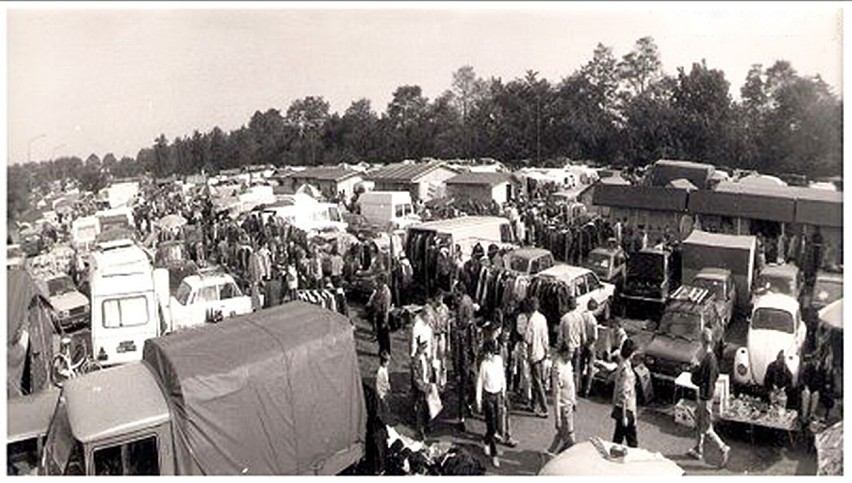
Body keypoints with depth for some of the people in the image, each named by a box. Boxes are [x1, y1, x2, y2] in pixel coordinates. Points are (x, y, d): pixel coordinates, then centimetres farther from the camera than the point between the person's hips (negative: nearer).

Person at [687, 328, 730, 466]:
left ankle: (723, 448, 8)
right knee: (699, 421, 19)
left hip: (705, 396, -9)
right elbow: (716, 374, 15)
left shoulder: (706, 360, -27)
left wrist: (695, 370, -9)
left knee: (706, 428, 3)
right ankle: (698, 450, 29)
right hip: (710, 392, 9)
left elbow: (697, 380, -23)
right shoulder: (713, 356, 1)